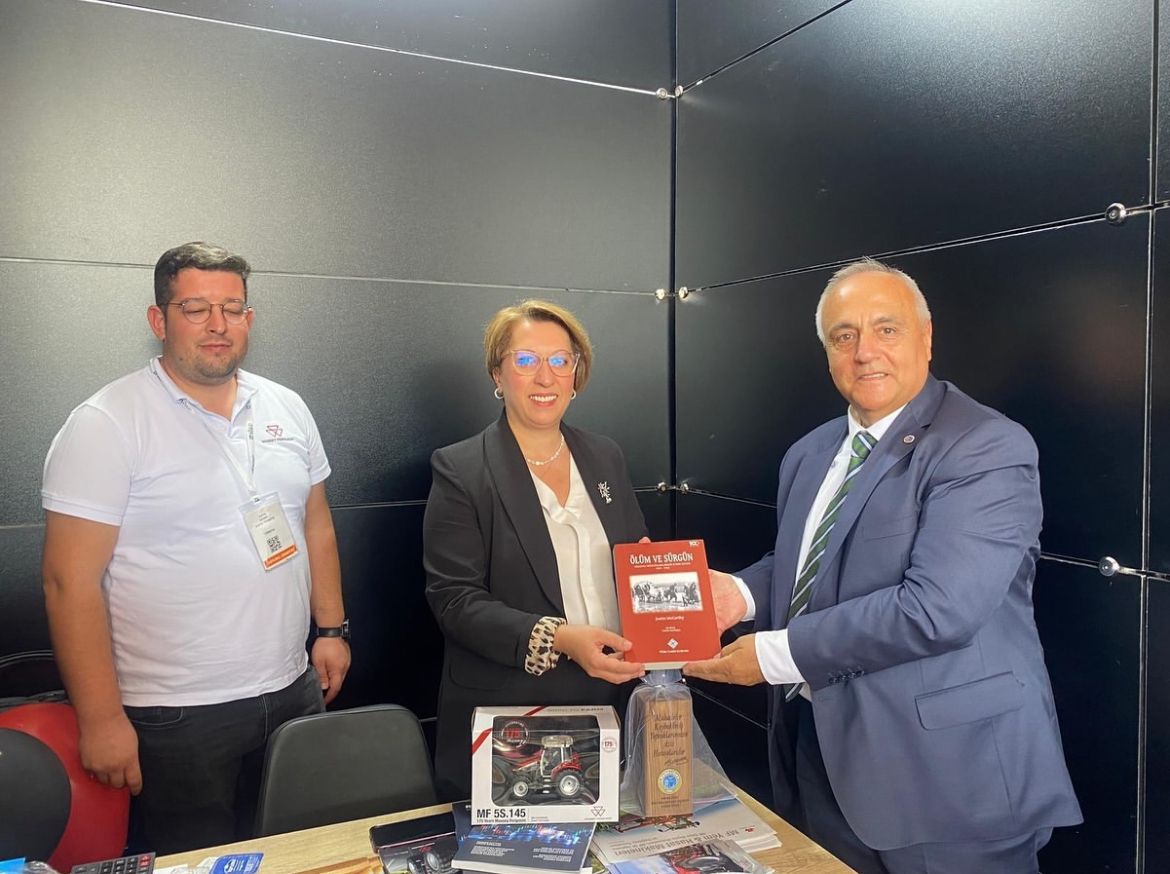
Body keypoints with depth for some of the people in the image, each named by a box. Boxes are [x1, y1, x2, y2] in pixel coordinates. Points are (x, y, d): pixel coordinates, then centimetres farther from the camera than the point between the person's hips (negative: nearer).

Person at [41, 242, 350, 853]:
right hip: (174, 716, -5)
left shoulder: (286, 409, 5)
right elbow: (71, 581, -13)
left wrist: (331, 627, 9)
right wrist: (101, 718, -13)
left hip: (292, 691, 5)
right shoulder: (106, 424, -12)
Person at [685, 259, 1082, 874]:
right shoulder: (809, 455, 9)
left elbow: (936, 607, -26)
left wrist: (773, 654, -20)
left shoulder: (988, 449, -16)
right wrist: (745, 592, -4)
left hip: (945, 773, -6)